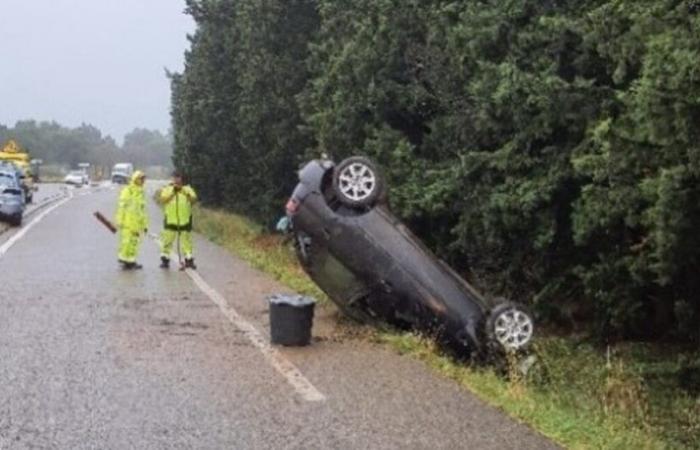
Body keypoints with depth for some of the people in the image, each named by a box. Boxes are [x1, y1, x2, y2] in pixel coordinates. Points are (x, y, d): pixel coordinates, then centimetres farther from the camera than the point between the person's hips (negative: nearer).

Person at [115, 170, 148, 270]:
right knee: (126, 241, -9)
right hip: (127, 222, -7)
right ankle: (124, 260, -3)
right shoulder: (127, 191, -6)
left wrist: (145, 224, 20)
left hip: (137, 223, 7)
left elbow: (143, 209, 21)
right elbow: (122, 207, -9)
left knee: (134, 242, 7)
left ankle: (131, 261, 13)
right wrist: (120, 221, -14)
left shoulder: (141, 192, 17)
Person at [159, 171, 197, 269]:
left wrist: (185, 193, -21)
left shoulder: (187, 189, 7)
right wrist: (172, 192, -19)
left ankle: (189, 260, 10)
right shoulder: (167, 189, 5)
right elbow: (163, 200, -11)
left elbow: (194, 199, -8)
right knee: (167, 241, 1)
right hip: (170, 220, 0)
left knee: (187, 241, 3)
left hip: (185, 221, 0)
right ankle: (165, 260, 9)